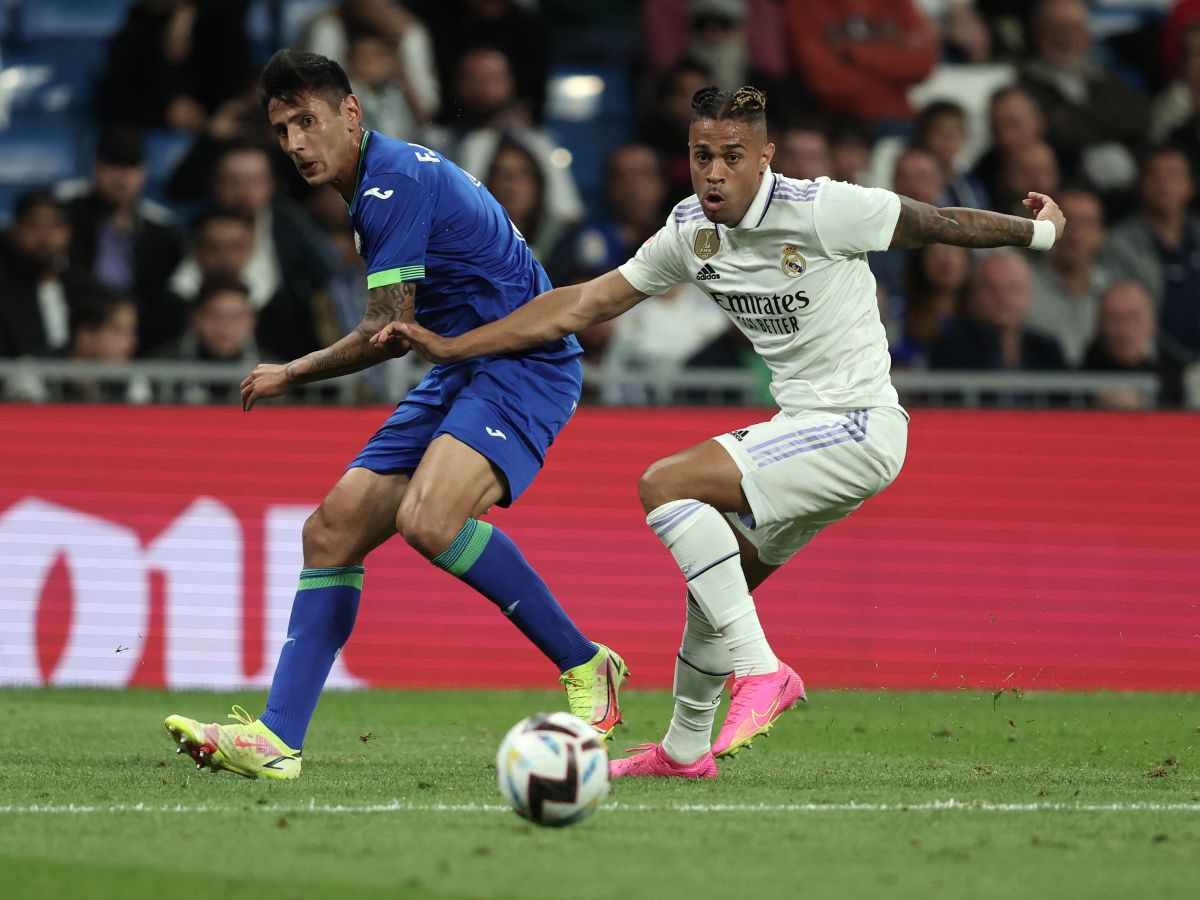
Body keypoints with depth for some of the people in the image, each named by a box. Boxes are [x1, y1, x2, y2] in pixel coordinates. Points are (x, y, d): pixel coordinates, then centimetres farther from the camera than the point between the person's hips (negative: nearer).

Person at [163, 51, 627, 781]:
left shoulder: (395, 181, -15)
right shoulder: (396, 175, 16)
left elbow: (389, 331, -15)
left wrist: (293, 375, -2)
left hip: (524, 364, -10)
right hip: (465, 370, 10)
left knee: (427, 518, -32)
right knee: (333, 531, 1)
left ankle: (587, 668, -16)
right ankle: (279, 739, -1)